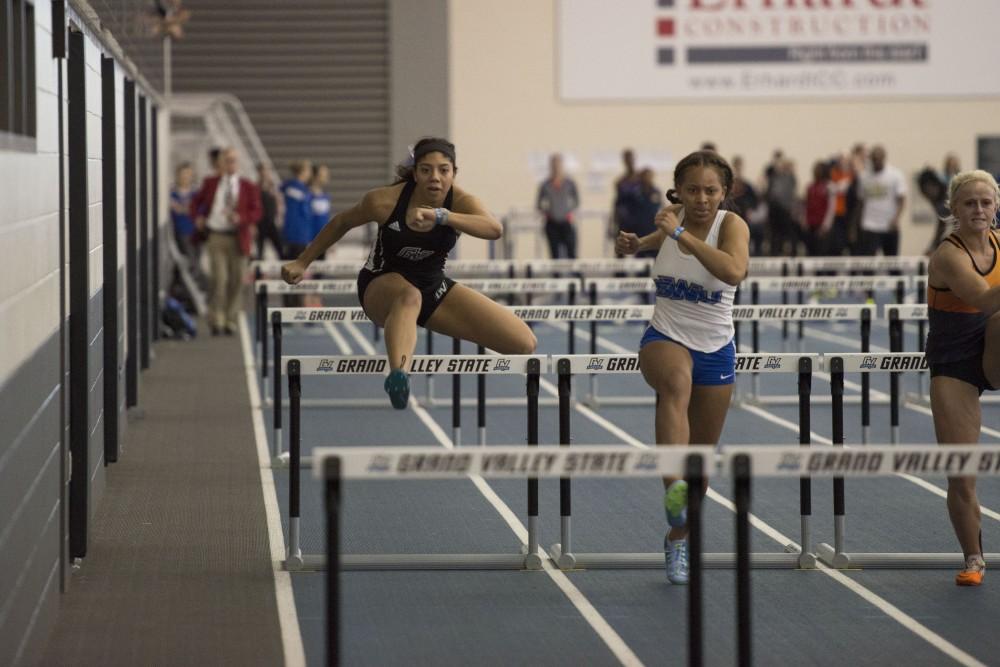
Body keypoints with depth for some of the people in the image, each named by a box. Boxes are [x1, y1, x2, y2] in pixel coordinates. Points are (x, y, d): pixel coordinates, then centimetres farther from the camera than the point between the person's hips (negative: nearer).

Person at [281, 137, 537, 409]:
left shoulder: (461, 202, -19)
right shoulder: (385, 200, -21)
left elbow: (494, 228, -42)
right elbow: (341, 223, -1)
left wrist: (440, 216, -56)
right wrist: (302, 263, 4)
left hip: (434, 289, 4)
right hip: (382, 286, -4)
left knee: (524, 343, -8)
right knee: (408, 295, -46)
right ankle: (397, 376, -68)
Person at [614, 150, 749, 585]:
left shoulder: (732, 224, -15)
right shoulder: (673, 218, -3)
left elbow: (735, 272, -37)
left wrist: (680, 234, -37)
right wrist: (637, 244, 1)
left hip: (715, 349, 0)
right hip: (665, 337, 0)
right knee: (677, 382, -38)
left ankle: (679, 538, 34)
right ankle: (674, 489, -56)